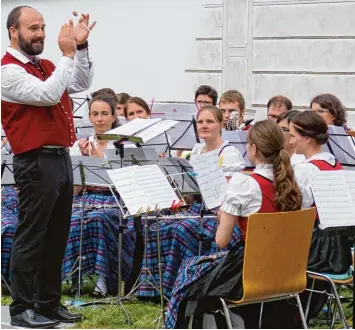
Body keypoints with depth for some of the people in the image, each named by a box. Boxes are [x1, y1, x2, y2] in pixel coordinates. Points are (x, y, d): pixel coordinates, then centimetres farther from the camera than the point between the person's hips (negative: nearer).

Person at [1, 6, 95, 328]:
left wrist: (81, 47, 5)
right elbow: (48, 94, -21)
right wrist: (67, 53, -16)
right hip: (36, 163, -9)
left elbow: (81, 84, 16)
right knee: (31, 237, -3)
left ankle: (49, 303, 21)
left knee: (57, 237, 13)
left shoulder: (46, 66, 16)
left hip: (61, 158, 9)